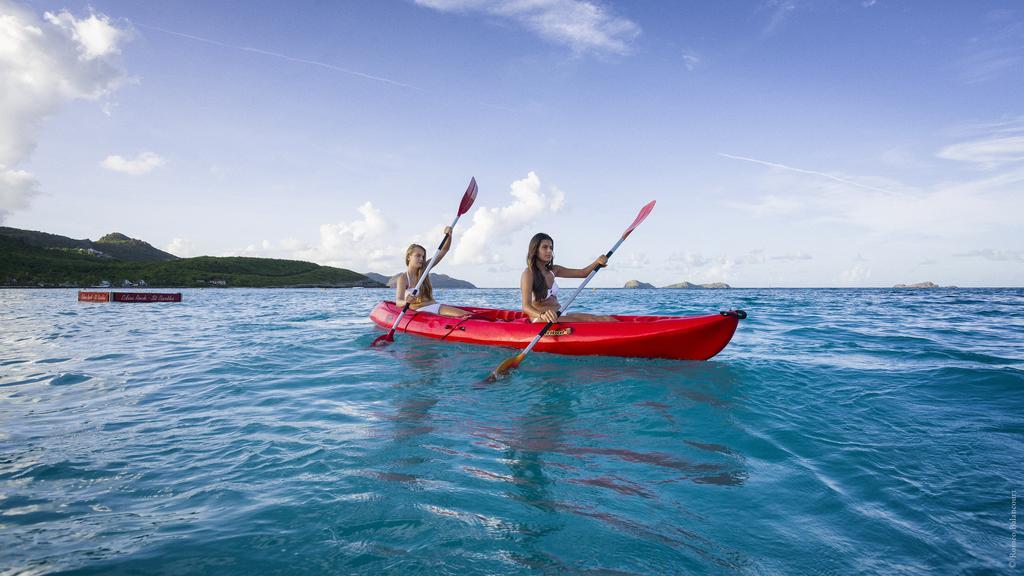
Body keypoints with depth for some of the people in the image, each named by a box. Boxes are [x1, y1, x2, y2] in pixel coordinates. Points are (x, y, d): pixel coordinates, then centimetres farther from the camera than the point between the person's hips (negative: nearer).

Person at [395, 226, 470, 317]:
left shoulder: (425, 268, 15)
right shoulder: (403, 278, -1)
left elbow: (444, 250, 13)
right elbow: (398, 302, -15)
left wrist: (449, 235, -6)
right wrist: (406, 302, -40)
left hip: (435, 306, 6)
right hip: (419, 311, -6)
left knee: (463, 315, -24)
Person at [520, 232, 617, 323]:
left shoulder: (553, 270, 14)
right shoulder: (528, 273, -10)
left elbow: (583, 273, 12)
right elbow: (526, 306, -23)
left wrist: (597, 262, -9)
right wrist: (542, 314, -45)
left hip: (558, 316, 8)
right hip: (540, 321, -8)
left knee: (605, 319, -12)